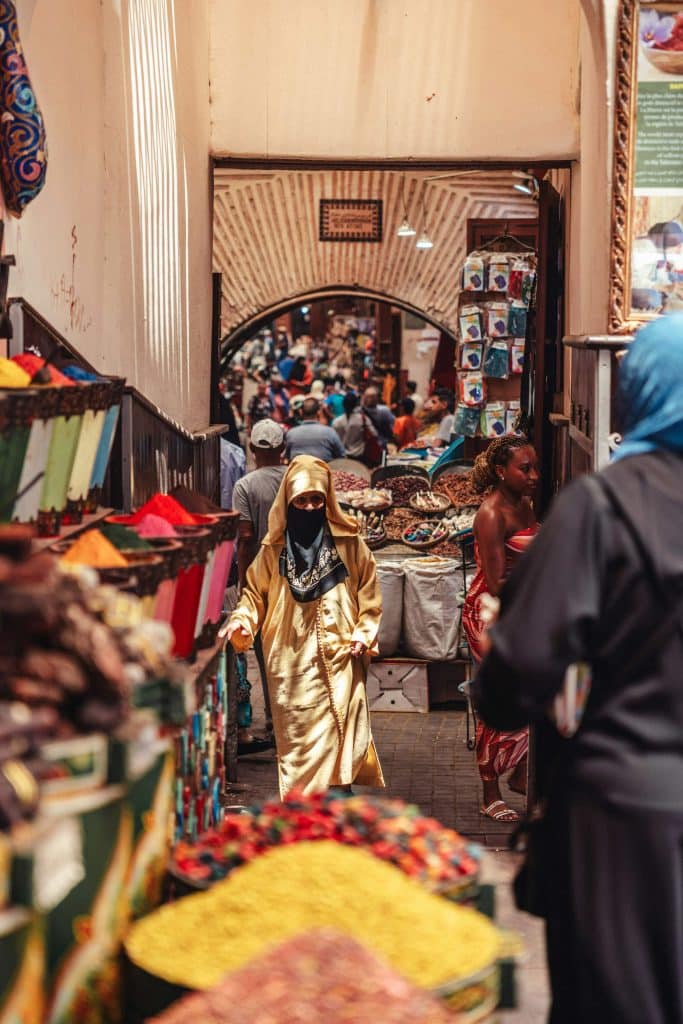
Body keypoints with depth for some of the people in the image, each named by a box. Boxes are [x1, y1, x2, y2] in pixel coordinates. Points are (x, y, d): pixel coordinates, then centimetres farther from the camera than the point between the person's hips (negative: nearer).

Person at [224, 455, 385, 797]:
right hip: (293, 667, 1)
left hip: (340, 662, 0)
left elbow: (369, 594, 8)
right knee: (299, 748, 2)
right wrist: (242, 622, -8)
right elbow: (254, 594, 10)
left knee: (342, 740, -3)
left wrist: (364, 635, -1)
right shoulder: (274, 550, 5)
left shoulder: (349, 544, 4)